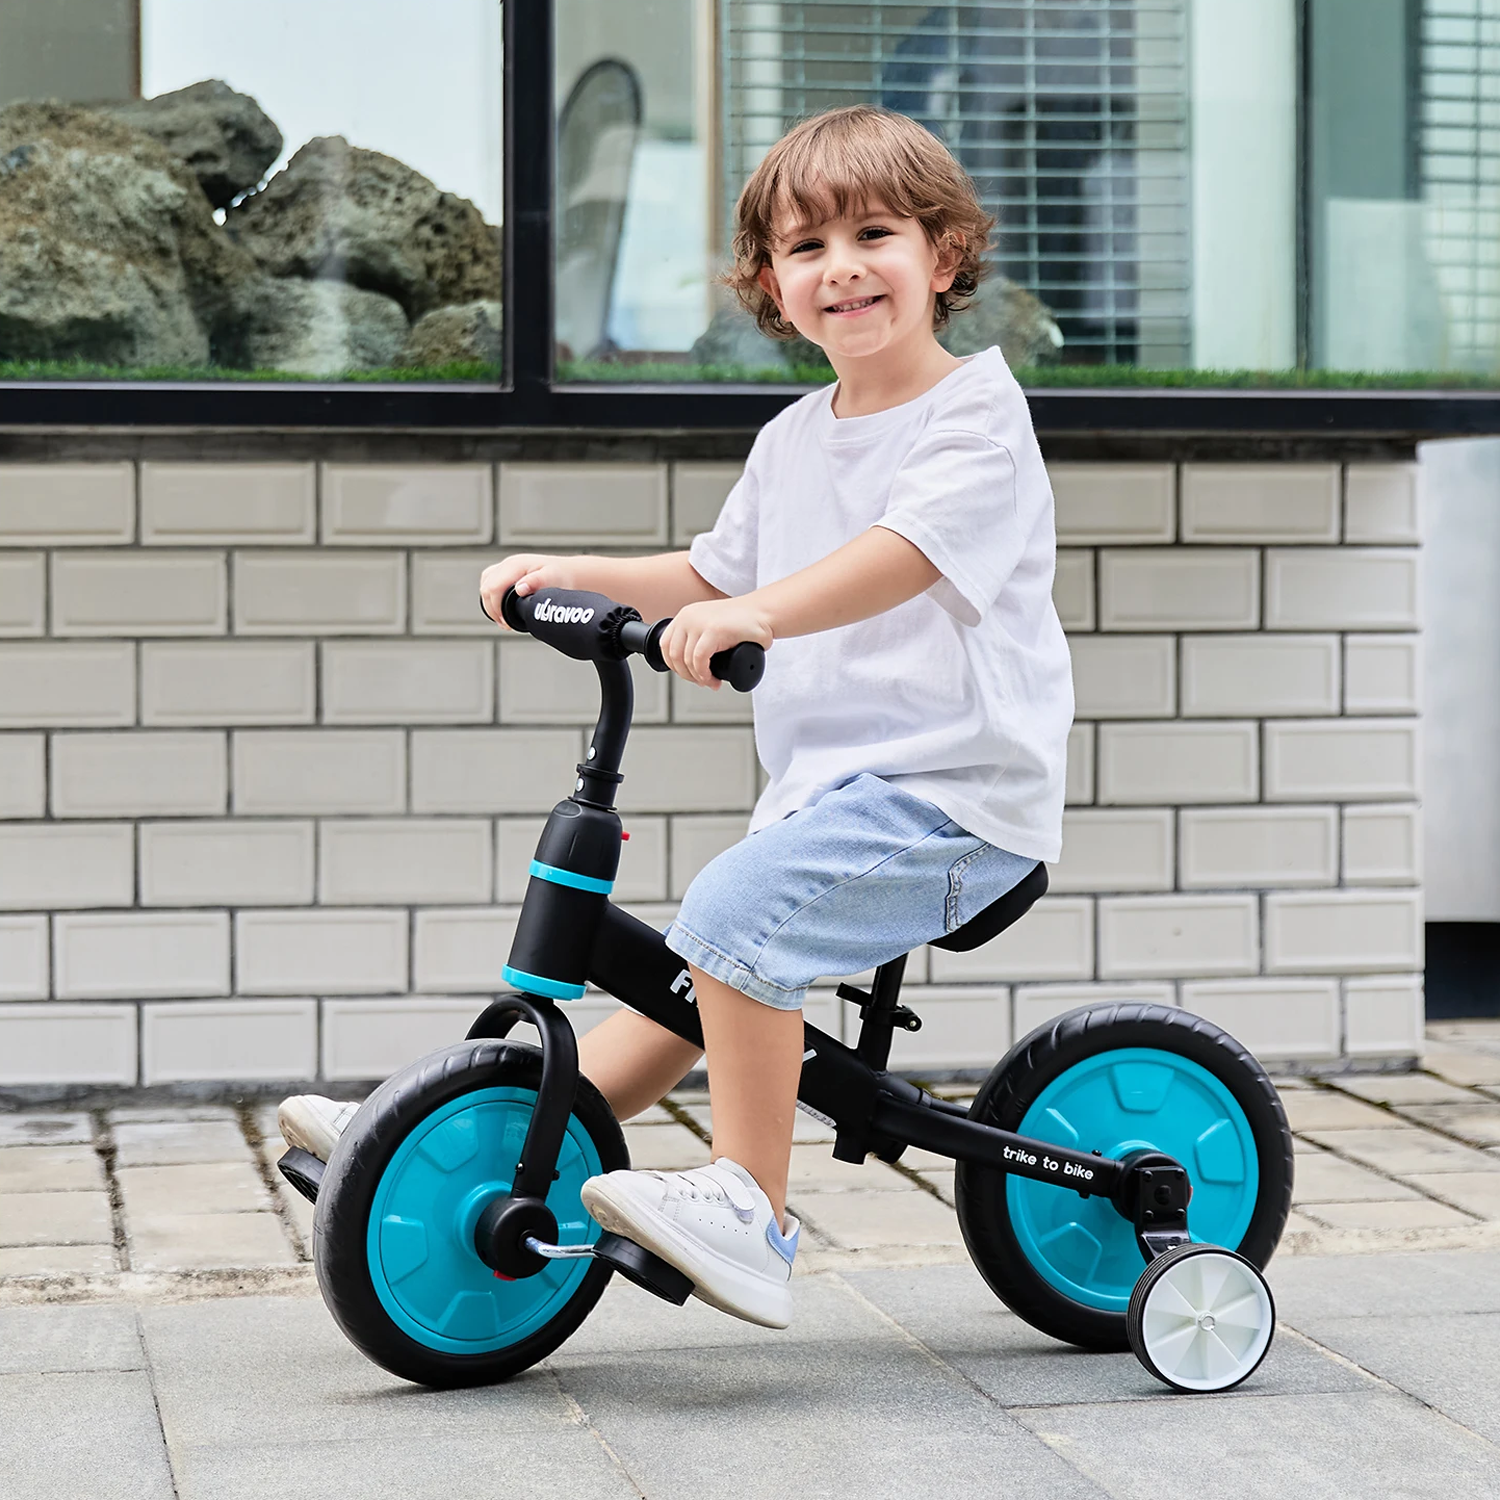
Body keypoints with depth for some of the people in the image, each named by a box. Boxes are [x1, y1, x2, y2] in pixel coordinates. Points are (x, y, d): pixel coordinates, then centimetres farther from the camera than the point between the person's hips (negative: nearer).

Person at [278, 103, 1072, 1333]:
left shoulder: (976, 410, -10)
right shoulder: (794, 441, 16)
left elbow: (904, 554, -28)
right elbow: (712, 574, 28)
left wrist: (758, 612, -43)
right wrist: (575, 574, 14)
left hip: (956, 790, -9)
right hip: (829, 787, 9)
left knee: (738, 908, -27)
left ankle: (748, 1214, -24)